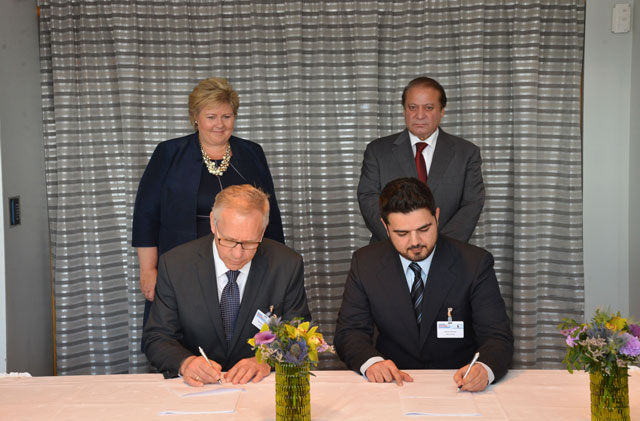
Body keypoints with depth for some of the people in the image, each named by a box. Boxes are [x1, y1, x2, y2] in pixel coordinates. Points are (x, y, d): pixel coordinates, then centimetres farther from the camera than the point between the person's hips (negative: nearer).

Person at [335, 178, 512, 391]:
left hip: (458, 385, -1)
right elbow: (349, 331, -2)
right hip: (395, 382, 1)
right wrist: (371, 361, -25)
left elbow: (498, 337, -10)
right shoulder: (365, 263, -2)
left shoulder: (475, 263, -7)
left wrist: (484, 369, -33)